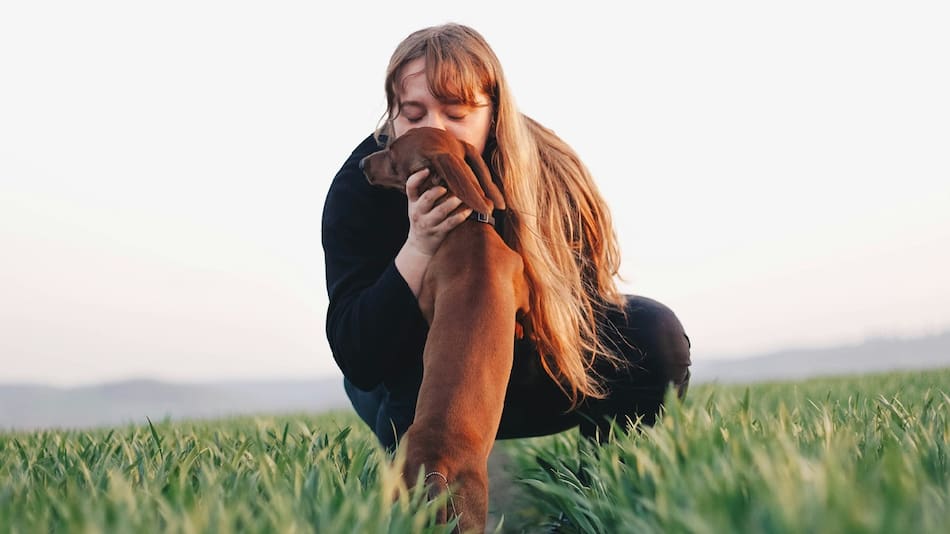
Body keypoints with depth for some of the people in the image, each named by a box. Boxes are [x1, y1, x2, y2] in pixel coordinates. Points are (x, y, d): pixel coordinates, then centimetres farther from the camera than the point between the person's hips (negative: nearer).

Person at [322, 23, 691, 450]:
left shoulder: (552, 173, -22)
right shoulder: (360, 187, -23)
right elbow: (356, 359, -29)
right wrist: (418, 248, -42)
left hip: (530, 370, 2)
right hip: (410, 384, -1)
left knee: (655, 334, -19)